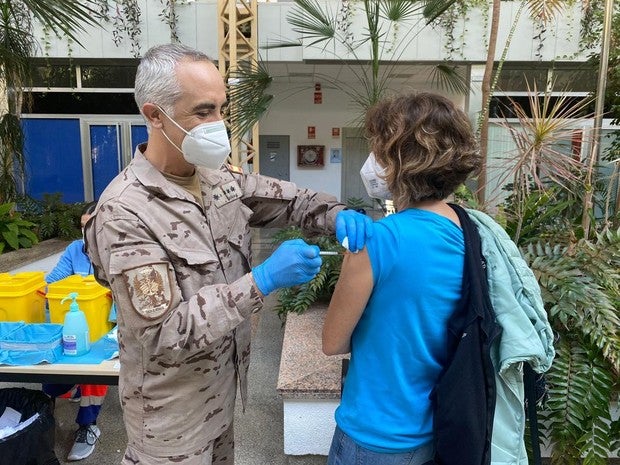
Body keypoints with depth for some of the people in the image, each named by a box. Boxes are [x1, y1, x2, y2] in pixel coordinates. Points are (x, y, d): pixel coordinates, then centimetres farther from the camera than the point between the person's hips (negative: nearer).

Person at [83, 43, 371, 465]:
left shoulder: (221, 178, -5)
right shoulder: (124, 212, -26)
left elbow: (292, 201, 5)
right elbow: (164, 333, -29)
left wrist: (339, 216, -17)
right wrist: (263, 280, -34)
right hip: (173, 411, -6)